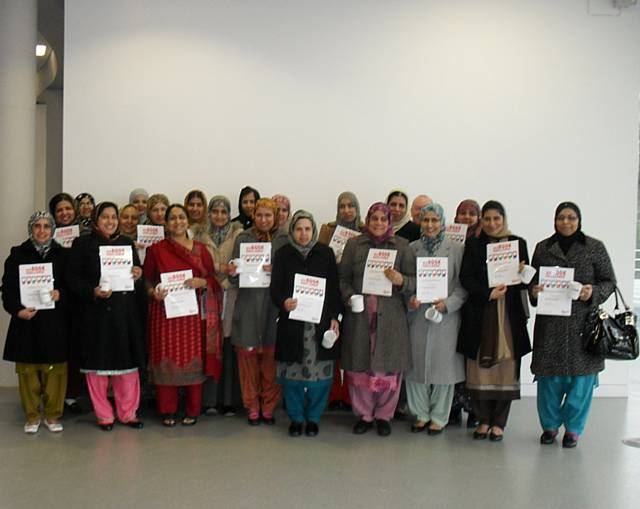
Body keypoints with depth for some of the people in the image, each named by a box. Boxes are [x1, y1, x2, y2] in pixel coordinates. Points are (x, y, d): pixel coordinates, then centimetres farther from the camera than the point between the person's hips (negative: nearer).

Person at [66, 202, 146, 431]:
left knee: (127, 361, 4)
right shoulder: (82, 244, 1)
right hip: (95, 312, -3)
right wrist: (93, 291, -18)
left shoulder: (127, 243, 12)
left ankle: (128, 412, 17)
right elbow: (73, 278, -3)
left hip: (124, 311, 3)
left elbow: (137, 272, 16)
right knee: (98, 362, 3)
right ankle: (104, 415, 16)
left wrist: (138, 275, -7)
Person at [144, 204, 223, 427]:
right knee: (166, 360, 1)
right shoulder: (155, 250, 6)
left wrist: (202, 282, -12)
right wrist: (153, 292, -12)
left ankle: (192, 410, 15)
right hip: (165, 311, 0)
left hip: (193, 313, 1)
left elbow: (213, 279, 8)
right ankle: (167, 410, 14)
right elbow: (146, 280, 7)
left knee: (193, 359, 3)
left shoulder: (200, 249, 8)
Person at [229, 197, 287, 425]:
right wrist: (233, 274, -16)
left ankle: (268, 407, 16)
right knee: (248, 357, 2)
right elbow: (235, 279, 6)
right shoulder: (242, 238, 7)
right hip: (248, 306, 1)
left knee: (271, 359, 1)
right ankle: (252, 407, 16)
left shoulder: (283, 240, 5)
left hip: (274, 306, 0)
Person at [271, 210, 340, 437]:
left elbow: (334, 288, 6)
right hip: (292, 323, 0)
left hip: (321, 324, 0)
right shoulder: (283, 254, 4)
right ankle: (295, 418, 20)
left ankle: (313, 418, 19)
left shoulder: (325, 253, 5)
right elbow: (275, 288, 1)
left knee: (319, 373, 1)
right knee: (292, 372, 3)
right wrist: (283, 302, -20)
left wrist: (334, 318, -1)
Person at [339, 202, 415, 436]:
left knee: (389, 368, 3)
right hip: (359, 317, 1)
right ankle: (364, 414, 23)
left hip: (390, 317, -1)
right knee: (359, 366, 5)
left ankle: (384, 415, 22)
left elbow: (414, 281, 3)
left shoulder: (402, 245, 5)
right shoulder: (353, 244, 8)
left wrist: (401, 281, -18)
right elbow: (343, 278, 8)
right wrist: (350, 297, -9)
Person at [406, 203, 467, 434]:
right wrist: (409, 299, -7)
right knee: (416, 364, 7)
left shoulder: (457, 249, -1)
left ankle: (439, 417, 18)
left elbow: (463, 285, -2)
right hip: (417, 314, 2)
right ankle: (421, 414, 23)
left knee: (443, 364, 4)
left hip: (446, 316, -2)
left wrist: (448, 304, -15)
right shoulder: (412, 248, 6)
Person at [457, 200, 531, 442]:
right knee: (480, 367, 1)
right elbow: (465, 278, -1)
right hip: (479, 314, 0)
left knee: (506, 367, 2)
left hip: (509, 315, 0)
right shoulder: (473, 244, 6)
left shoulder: (518, 243, 7)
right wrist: (488, 294, -14)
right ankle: (483, 420, 15)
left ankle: (499, 422, 14)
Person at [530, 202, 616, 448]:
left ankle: (573, 427, 19)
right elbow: (533, 280, 14)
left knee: (582, 374, 2)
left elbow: (609, 281, 4)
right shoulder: (543, 248, 9)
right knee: (550, 376, 4)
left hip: (583, 322, -1)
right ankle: (550, 424, 22)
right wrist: (534, 291, -7)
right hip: (550, 323, 1)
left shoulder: (595, 247, 4)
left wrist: (594, 293, -14)